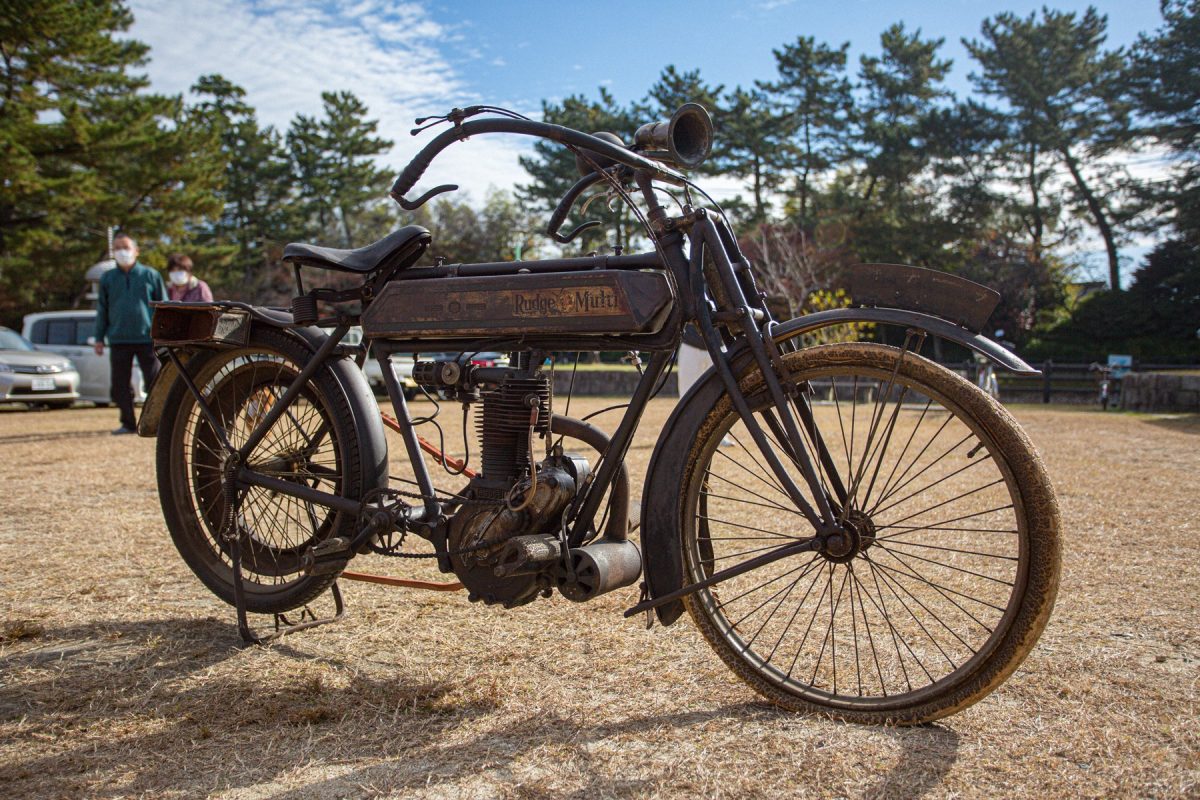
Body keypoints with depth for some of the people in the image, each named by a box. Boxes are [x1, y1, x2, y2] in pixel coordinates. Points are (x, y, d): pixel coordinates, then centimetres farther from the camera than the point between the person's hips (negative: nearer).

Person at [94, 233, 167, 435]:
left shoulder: (151, 275, 4)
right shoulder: (107, 278, 11)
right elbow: (102, 310, 15)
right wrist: (99, 338, 9)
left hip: (147, 339, -3)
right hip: (118, 341, 3)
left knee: (154, 383, -2)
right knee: (120, 386, 6)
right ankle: (128, 423, 16)